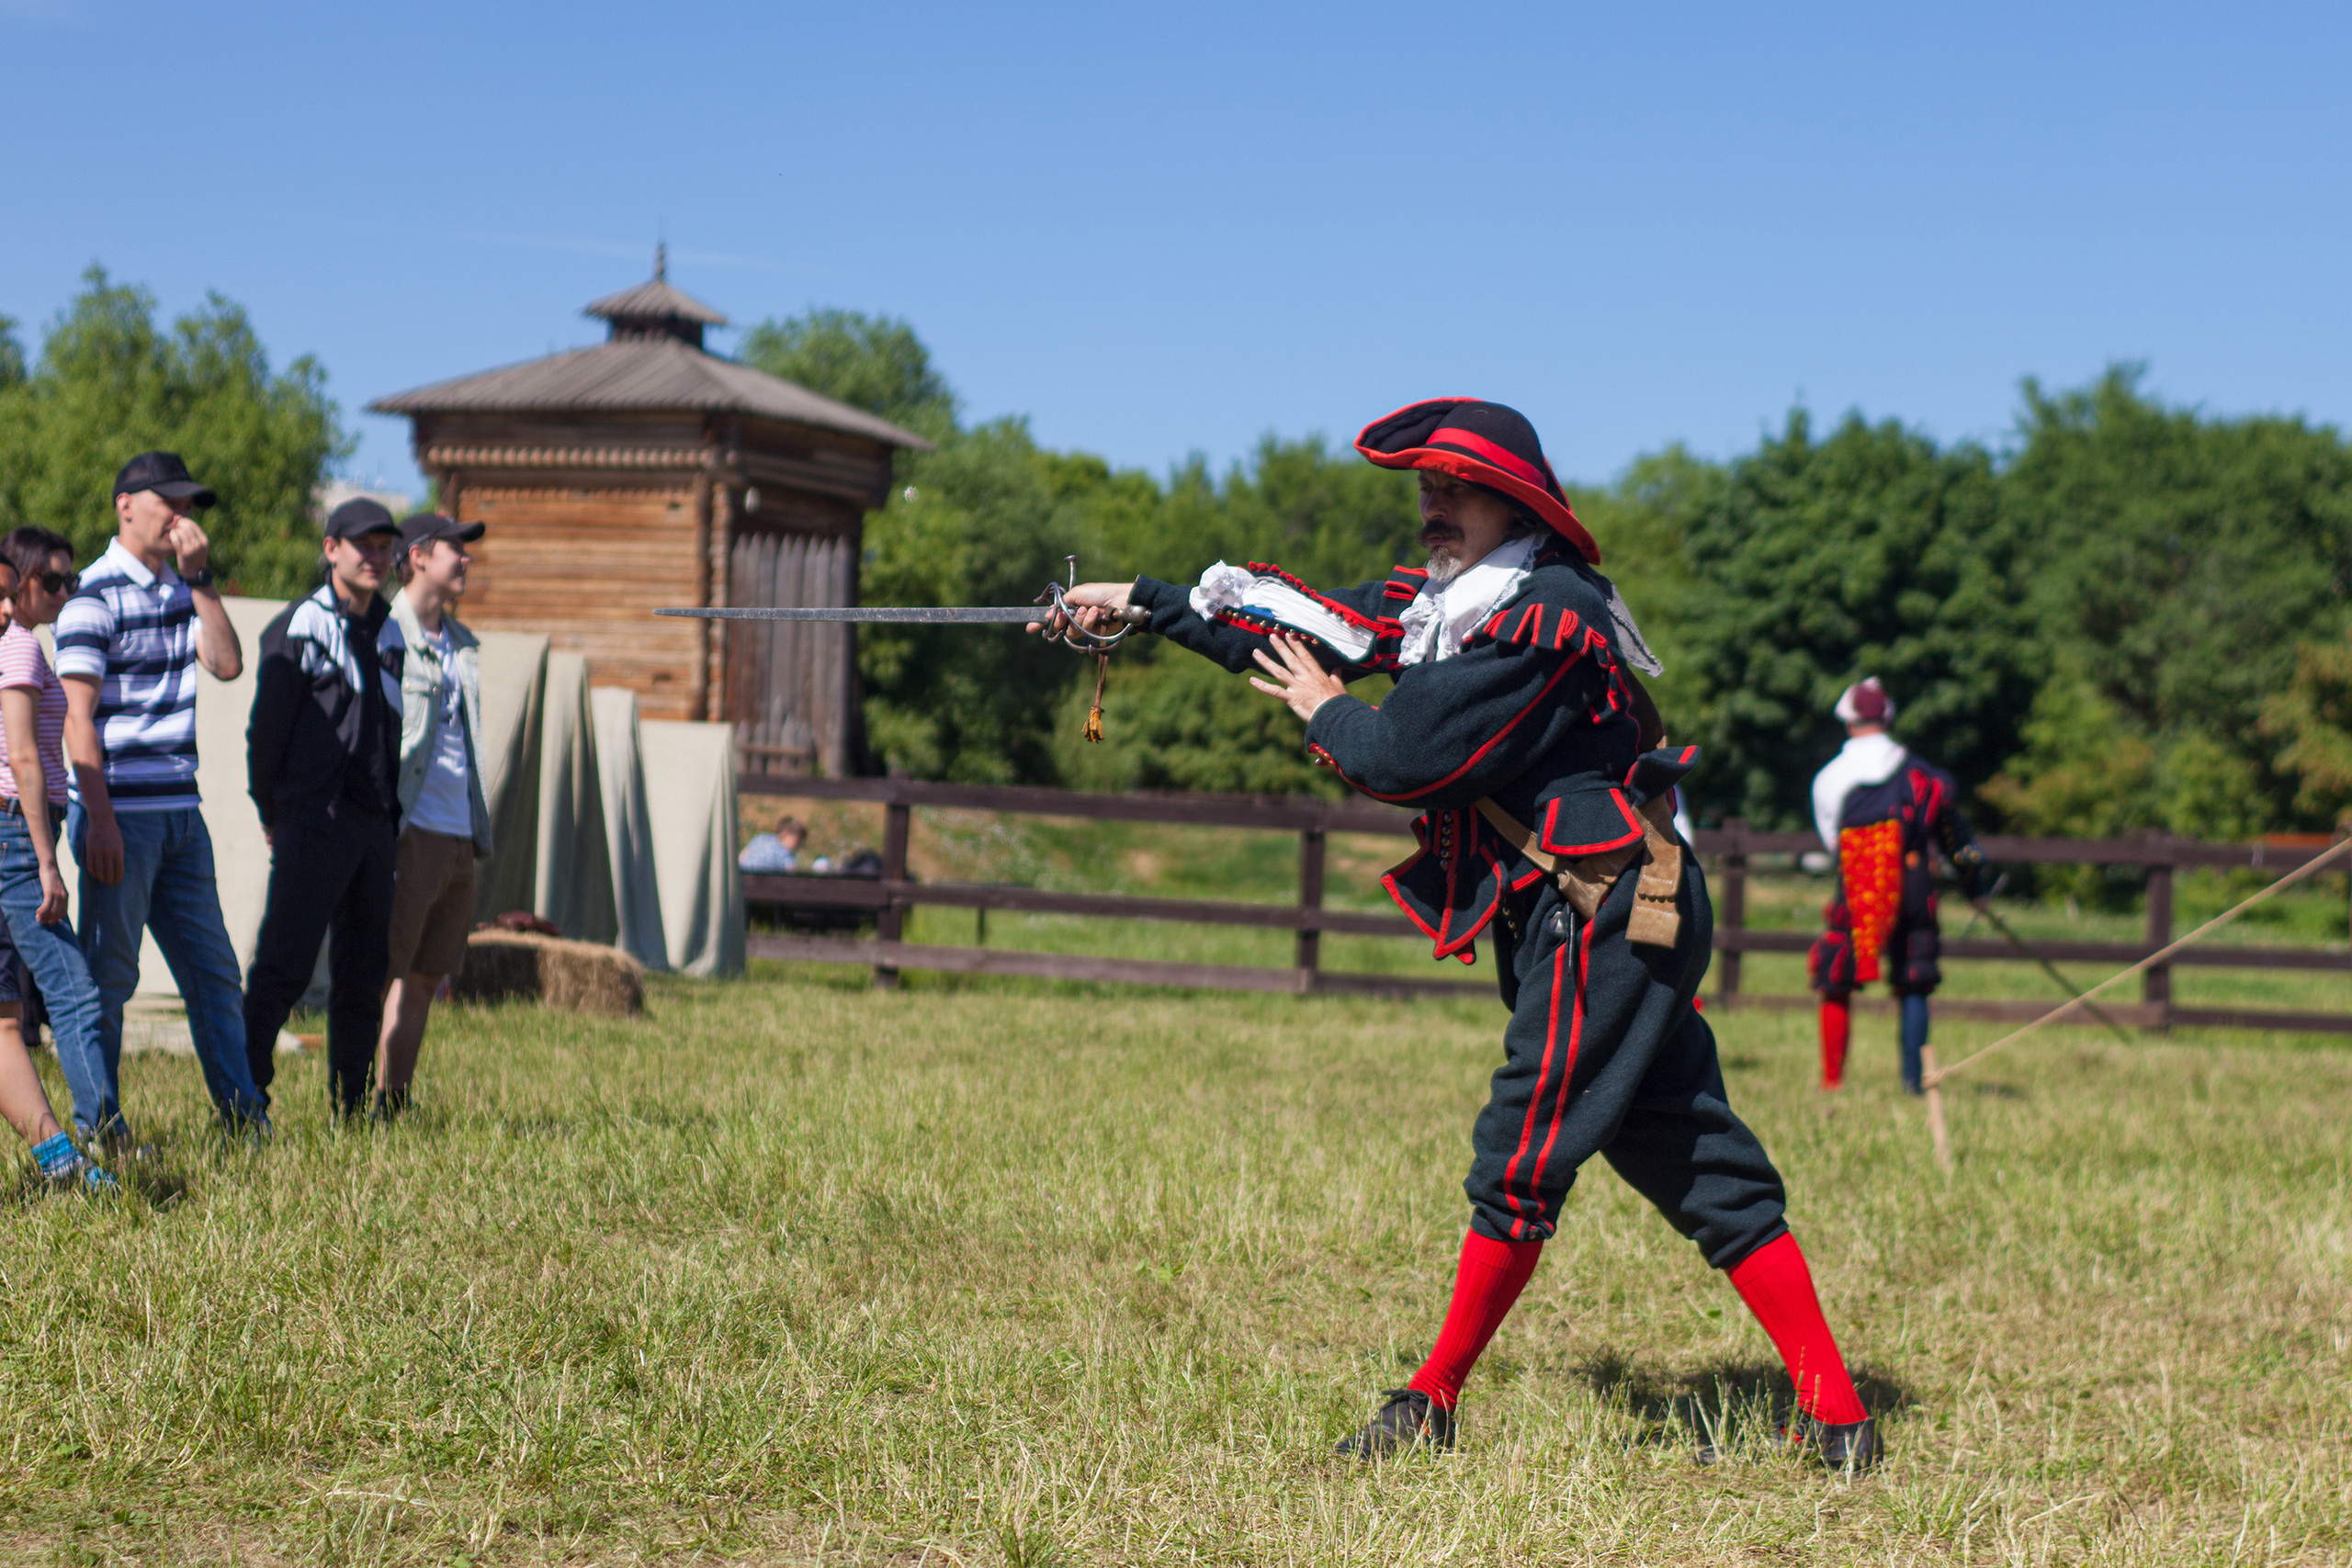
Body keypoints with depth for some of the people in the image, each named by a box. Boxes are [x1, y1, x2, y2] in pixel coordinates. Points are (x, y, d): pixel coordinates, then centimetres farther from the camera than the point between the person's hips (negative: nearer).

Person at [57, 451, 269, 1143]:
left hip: (181, 813, 7)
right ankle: (97, 1124, 5)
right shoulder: (95, 595, -8)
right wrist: (99, 819, -19)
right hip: (122, 814, -7)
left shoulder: (179, 587, 15)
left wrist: (199, 577, -4)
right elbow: (78, 714, -13)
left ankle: (243, 1115, 14)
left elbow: (227, 664, 2)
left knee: (212, 969, 9)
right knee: (109, 975, -1)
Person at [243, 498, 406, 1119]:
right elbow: (266, 728, -4)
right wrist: (272, 814, -2)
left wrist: (392, 819, 15)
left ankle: (352, 1112, 14)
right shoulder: (299, 627, -5)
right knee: (283, 969, -9)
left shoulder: (388, 633, 16)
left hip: (374, 828, 7)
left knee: (363, 976, 9)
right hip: (313, 828, -7)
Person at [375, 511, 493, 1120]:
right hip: (408, 834, -7)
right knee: (379, 973, -7)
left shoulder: (460, 642, 18)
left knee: (425, 978, 8)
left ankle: (390, 1108, 12)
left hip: (458, 837, 7)